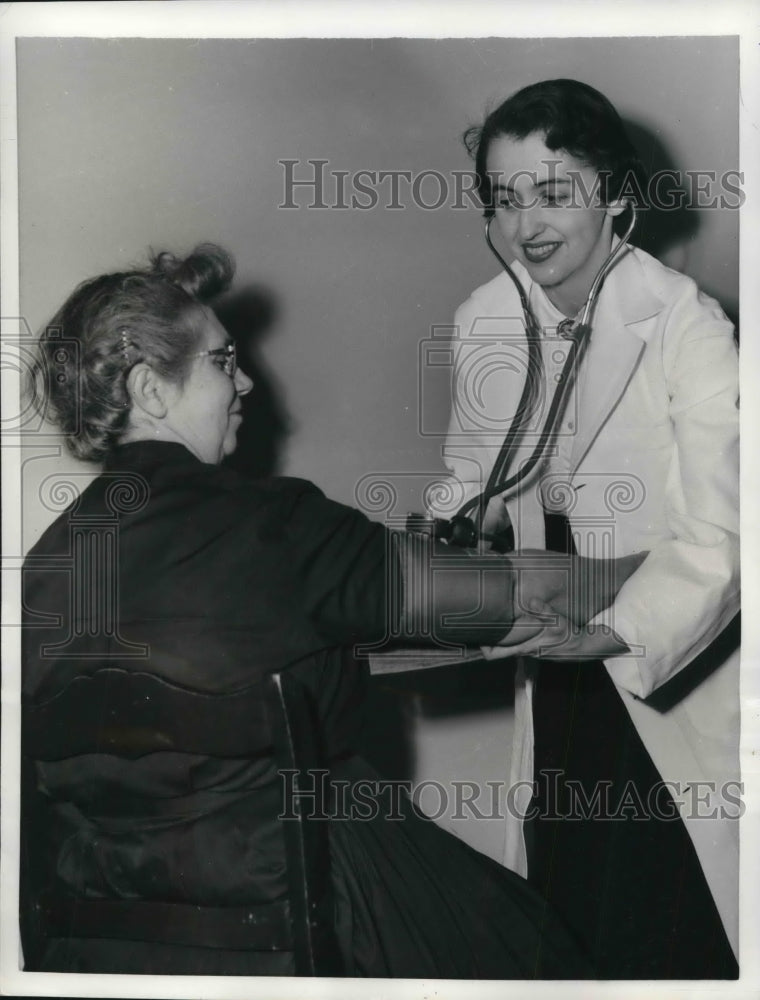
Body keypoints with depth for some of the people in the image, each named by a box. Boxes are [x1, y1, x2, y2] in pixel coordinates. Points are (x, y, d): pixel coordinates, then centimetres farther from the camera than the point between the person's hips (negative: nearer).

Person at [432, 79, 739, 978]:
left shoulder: (685, 326, -18)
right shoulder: (482, 324, -1)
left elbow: (717, 540, -25)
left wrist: (612, 633, -40)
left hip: (678, 661, -5)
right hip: (561, 668, 5)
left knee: (672, 936, -4)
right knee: (565, 921, 14)